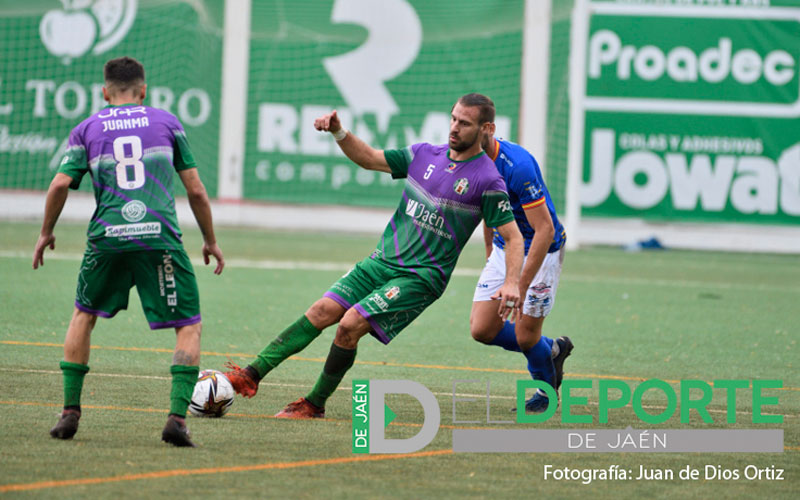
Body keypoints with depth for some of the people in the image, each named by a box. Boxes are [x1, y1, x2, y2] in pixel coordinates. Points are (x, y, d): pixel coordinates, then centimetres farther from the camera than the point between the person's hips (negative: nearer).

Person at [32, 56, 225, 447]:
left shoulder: (87, 129, 14)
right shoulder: (166, 122, 14)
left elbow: (60, 184, 2)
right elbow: (195, 190, 11)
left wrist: (46, 232, 17)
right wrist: (210, 241, 21)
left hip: (107, 238, 2)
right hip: (159, 236, -2)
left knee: (83, 316, 24)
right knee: (189, 326, 7)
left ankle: (70, 411, 18)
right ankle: (177, 416, -11)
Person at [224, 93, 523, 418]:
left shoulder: (487, 180, -9)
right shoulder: (424, 155, 8)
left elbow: (513, 236, -8)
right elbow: (369, 159, 17)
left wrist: (512, 283, -22)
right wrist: (339, 133, -1)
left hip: (421, 277, -6)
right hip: (382, 260, 6)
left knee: (350, 325, -18)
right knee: (322, 312, -7)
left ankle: (315, 404, -3)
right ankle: (253, 374, -9)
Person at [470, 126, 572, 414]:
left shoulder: (518, 165, -29)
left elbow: (545, 230, -29)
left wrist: (520, 286, -32)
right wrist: (489, 255, 23)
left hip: (541, 252, -7)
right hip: (503, 249, 7)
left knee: (526, 335, -5)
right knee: (481, 329, -1)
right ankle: (552, 350, 24)